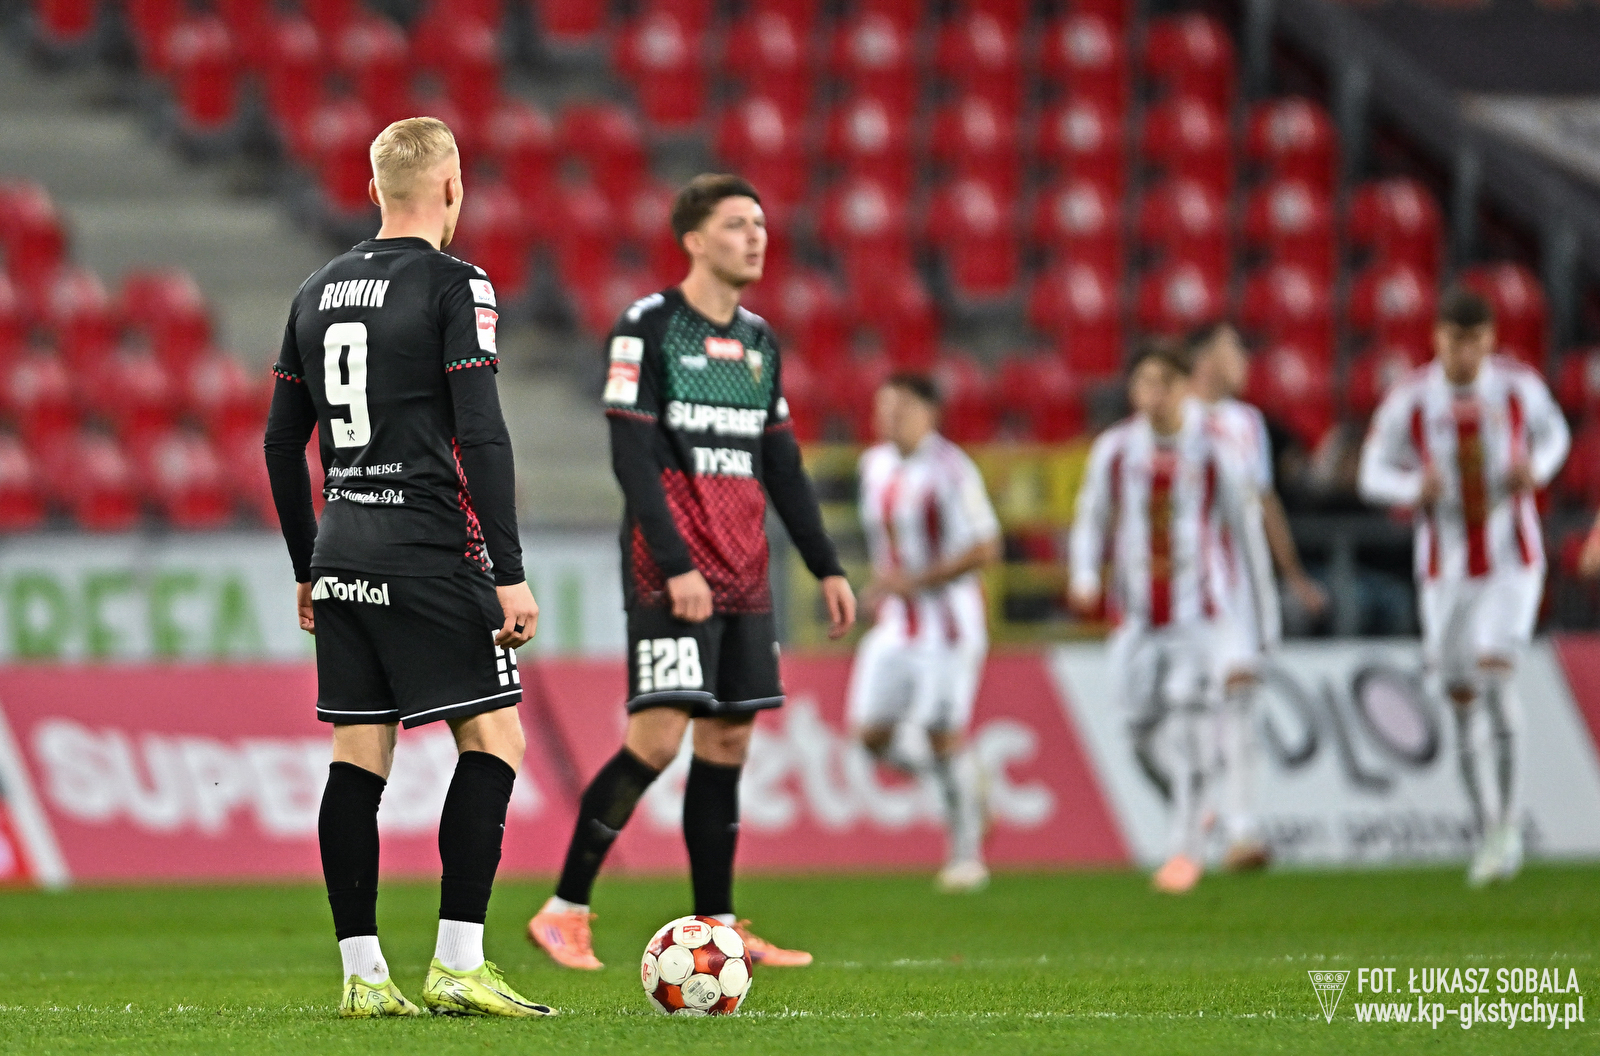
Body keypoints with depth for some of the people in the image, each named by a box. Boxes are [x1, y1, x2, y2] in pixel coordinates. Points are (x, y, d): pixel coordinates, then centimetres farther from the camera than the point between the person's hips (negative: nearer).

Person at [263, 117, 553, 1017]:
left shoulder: (319, 293, 13)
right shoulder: (454, 286, -7)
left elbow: (283, 442, 17)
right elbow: (482, 435, -14)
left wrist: (310, 570, 24)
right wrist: (510, 573, -13)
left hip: (342, 560, 7)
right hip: (429, 555, -7)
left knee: (359, 757, 6)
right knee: (494, 741, -1)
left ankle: (363, 974, 4)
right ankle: (458, 966, -8)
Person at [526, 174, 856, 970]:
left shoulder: (759, 341, 16)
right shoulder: (647, 328, -6)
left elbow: (783, 468, 21)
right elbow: (631, 457, -12)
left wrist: (826, 568, 15)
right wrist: (676, 567, -20)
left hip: (743, 576, 7)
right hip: (671, 569, -7)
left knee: (729, 740, 5)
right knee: (659, 736, -14)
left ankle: (717, 927, 9)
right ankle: (564, 912, -7)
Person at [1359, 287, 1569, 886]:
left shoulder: (1518, 386, -7)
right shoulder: (1408, 402, -9)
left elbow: (1553, 433, 13)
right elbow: (1374, 474, -1)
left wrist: (1536, 470, -10)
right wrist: (1416, 488, -23)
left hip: (1513, 563, -1)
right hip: (1446, 569, 1)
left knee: (1495, 669, -21)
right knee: (1462, 698, 4)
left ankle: (1507, 824, -10)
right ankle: (1489, 837, 18)